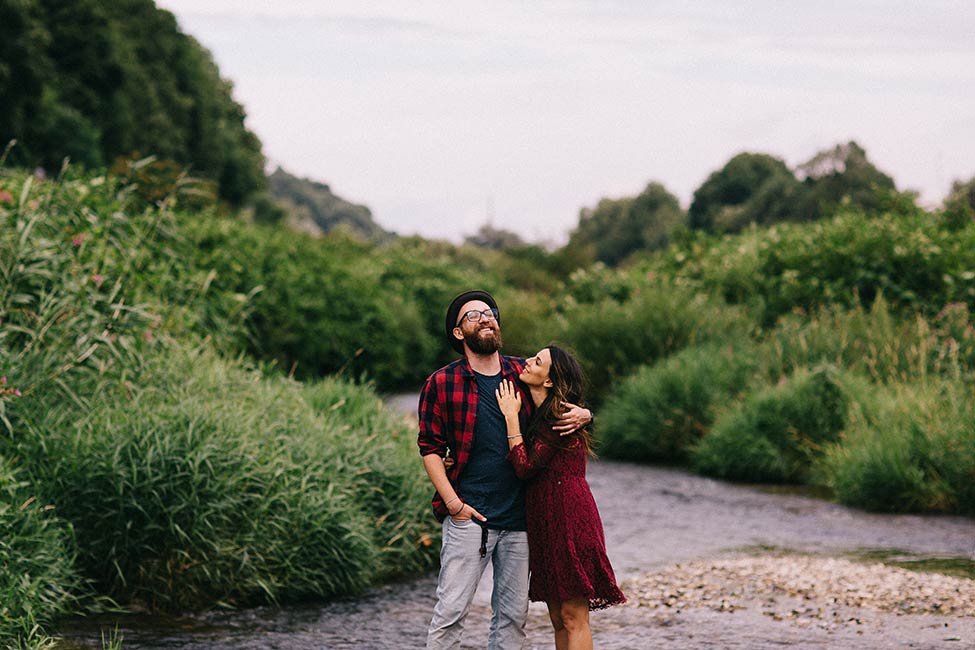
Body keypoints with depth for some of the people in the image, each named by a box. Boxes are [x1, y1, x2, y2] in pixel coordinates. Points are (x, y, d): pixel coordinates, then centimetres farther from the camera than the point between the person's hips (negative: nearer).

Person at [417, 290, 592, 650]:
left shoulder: (524, 374, 9)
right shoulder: (441, 383, 0)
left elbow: (565, 408, 23)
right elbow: (430, 448, 0)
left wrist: (582, 414, -2)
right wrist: (453, 503, -10)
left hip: (519, 517, 4)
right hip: (469, 517, -4)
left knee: (513, 614, 8)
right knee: (451, 610, -8)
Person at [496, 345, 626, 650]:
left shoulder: (559, 418, -13)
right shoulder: (539, 415, 15)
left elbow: (525, 467, -17)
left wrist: (511, 416, -9)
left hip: (569, 520, -9)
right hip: (545, 522, 9)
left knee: (573, 617, -8)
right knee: (558, 620, 11)